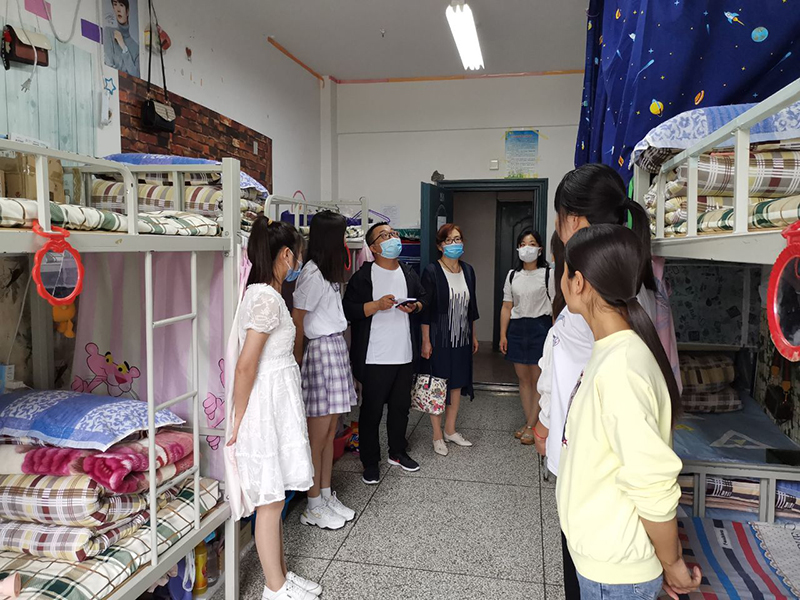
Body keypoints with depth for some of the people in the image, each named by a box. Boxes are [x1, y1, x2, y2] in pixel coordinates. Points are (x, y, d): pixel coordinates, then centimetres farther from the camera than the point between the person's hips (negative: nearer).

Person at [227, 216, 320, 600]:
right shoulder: (268, 298, -20)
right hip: (268, 404, -9)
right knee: (270, 500, 6)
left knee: (274, 497, 19)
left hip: (276, 402, 9)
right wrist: (238, 420, -15)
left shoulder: (262, 293, 9)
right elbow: (245, 365, -23)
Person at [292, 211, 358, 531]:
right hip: (322, 351, -9)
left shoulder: (328, 270, 13)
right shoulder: (312, 273, -17)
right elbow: (297, 321, -14)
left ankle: (326, 496, 27)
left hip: (337, 348, 9)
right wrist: (297, 361, -9)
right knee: (318, 435, 1)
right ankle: (313, 508, 13)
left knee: (331, 431, 15)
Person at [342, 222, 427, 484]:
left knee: (401, 406, 17)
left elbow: (423, 299, 20)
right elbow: (348, 310, -12)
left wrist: (414, 306, -2)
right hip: (375, 358, -5)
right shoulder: (363, 276, -7)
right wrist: (377, 305, -23)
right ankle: (370, 463, 17)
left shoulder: (409, 274, 12)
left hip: (405, 355, 6)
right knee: (372, 410, 3)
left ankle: (397, 452, 35)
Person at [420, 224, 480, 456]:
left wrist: (473, 336, 14)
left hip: (461, 338, 6)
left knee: (457, 383, 13)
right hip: (439, 338, -6)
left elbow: (471, 307, 14)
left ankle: (450, 430, 28)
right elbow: (425, 308, -12)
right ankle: (437, 435, 15)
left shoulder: (468, 271, 7)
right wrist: (425, 341, -14)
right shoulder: (432, 271, -10)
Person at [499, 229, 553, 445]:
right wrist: (503, 334, 4)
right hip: (517, 328, 5)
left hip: (540, 327, -5)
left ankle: (531, 426, 11)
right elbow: (507, 307, 9)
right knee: (523, 379, 11)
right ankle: (529, 423, 22)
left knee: (537, 380, 1)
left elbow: (555, 308, -6)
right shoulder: (512, 275, 9)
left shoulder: (548, 274, -4)